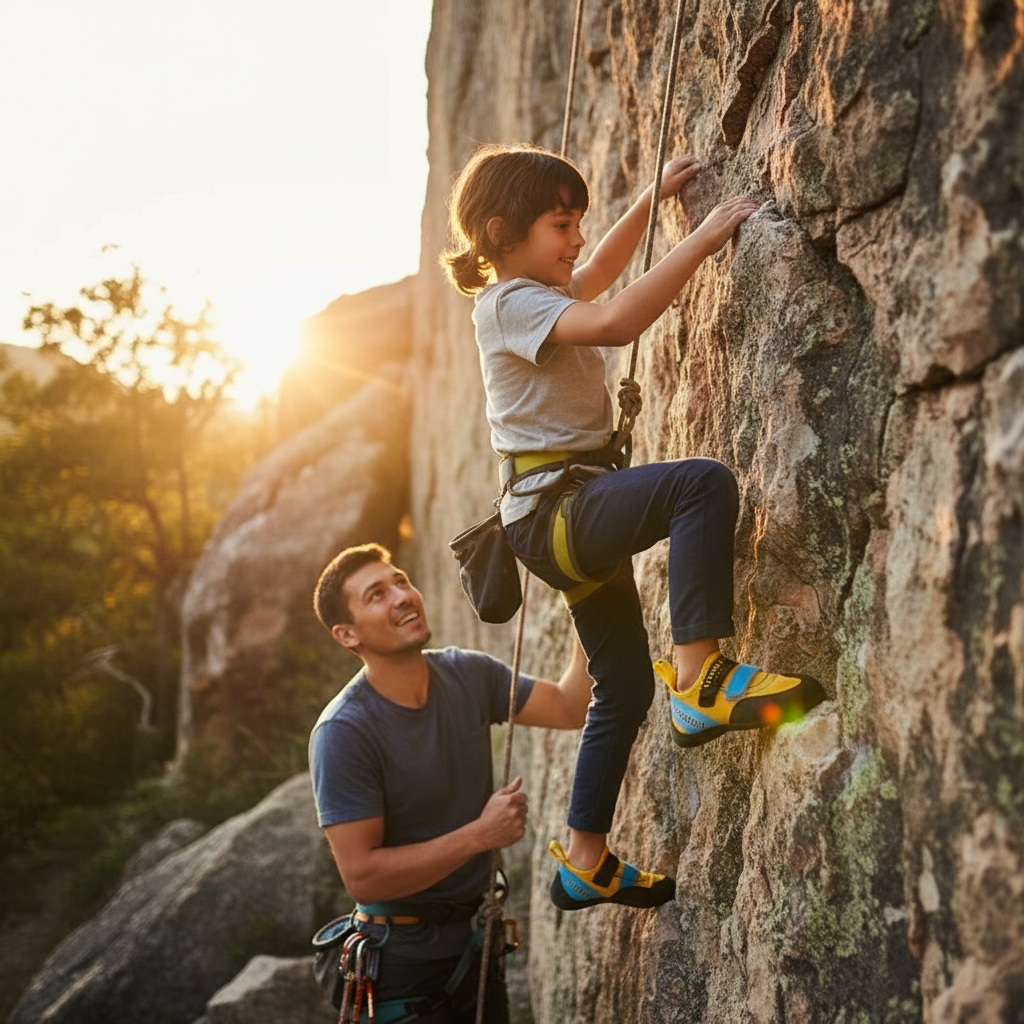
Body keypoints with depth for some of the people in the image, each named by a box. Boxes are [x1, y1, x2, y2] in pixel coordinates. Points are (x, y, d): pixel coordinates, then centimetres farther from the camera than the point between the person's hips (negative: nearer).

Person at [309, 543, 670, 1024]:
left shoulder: (468, 675, -4)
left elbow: (571, 708, -2)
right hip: (403, 961, -6)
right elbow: (362, 877, -25)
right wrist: (482, 834, -24)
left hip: (477, 942, 6)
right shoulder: (343, 732, -22)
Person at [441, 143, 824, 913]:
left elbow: (599, 272, 39)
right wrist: (705, 238, -25)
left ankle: (584, 862, 25)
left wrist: (653, 199, 31)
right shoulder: (511, 302, -13)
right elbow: (615, 323, -31)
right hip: (556, 506, -11)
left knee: (625, 685, 15)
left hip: (577, 516, 11)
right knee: (702, 482, -34)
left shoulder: (541, 294, 17)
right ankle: (700, 680, -37)